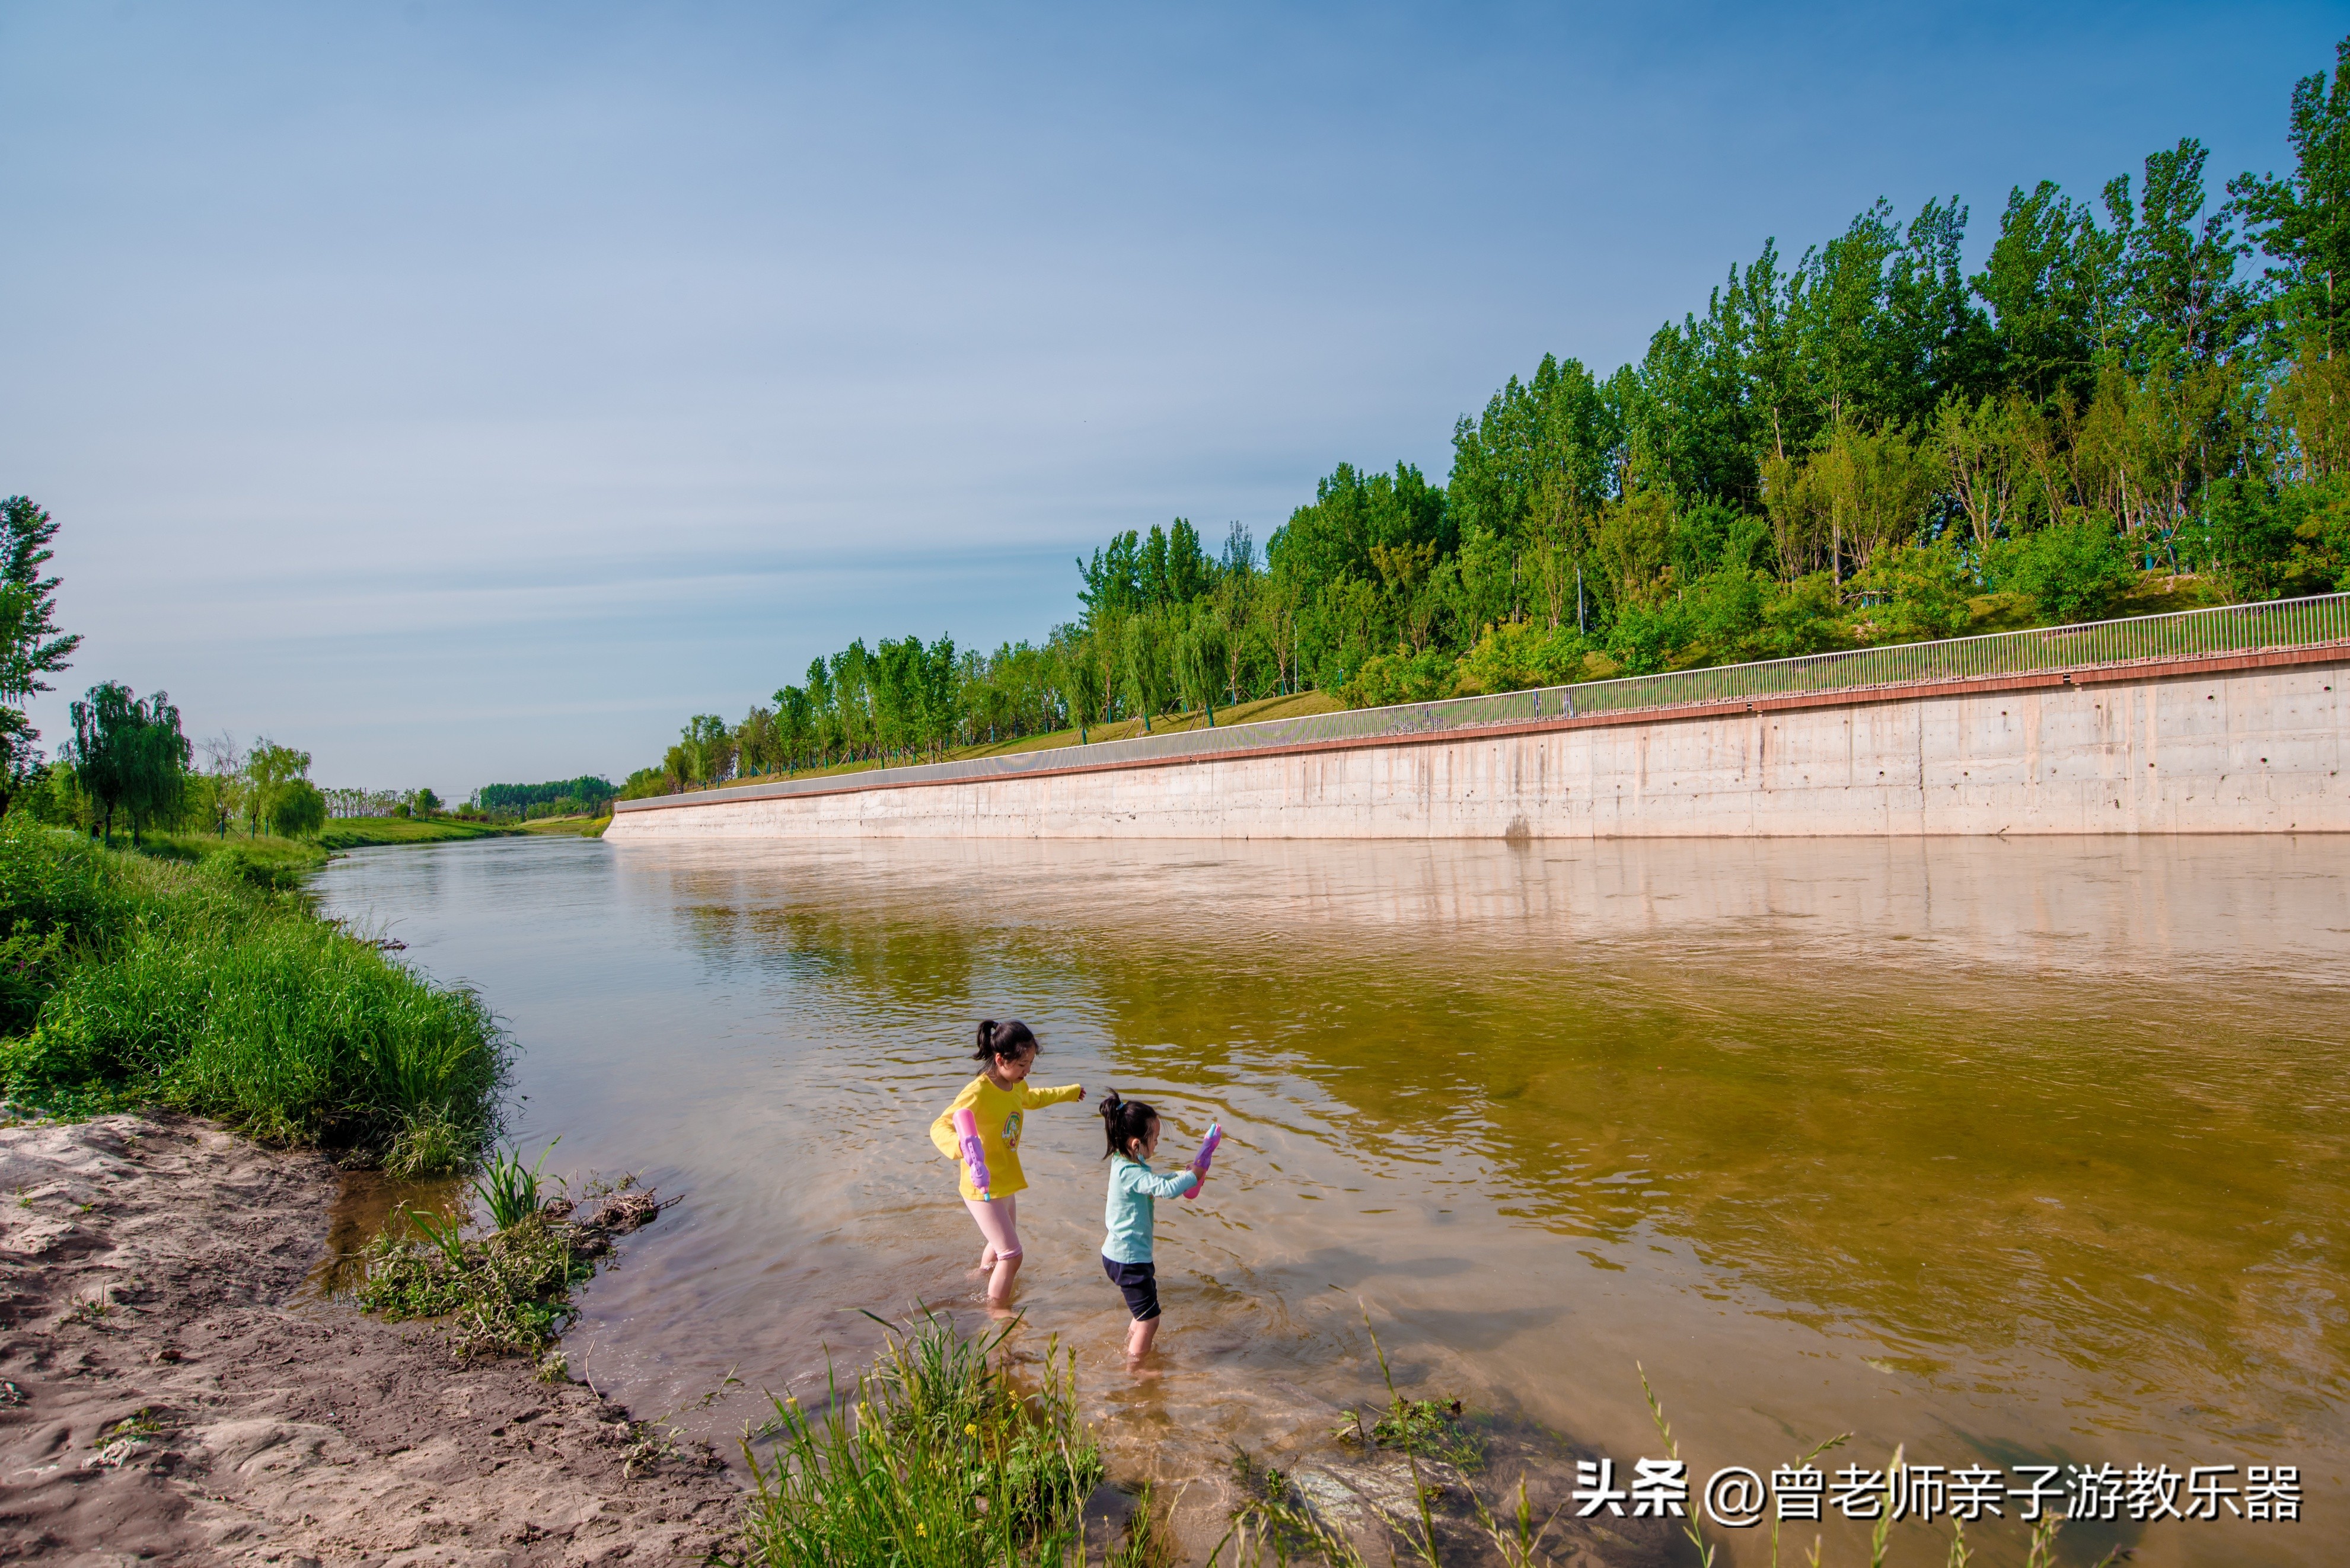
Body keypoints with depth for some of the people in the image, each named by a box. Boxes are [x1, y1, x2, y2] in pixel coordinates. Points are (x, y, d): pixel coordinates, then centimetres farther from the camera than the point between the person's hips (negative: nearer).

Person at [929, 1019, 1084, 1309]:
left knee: (999, 1244, 28)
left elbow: (1032, 1099, 25)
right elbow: (939, 1127, -34)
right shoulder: (978, 1092, -27)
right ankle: (997, 1315, 11)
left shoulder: (1016, 1085, 0)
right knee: (1011, 1255, -6)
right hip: (984, 1189, -9)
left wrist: (1070, 1091, 39)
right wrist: (957, 1144, -56)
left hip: (1006, 1183, 9)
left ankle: (983, 1279, 54)